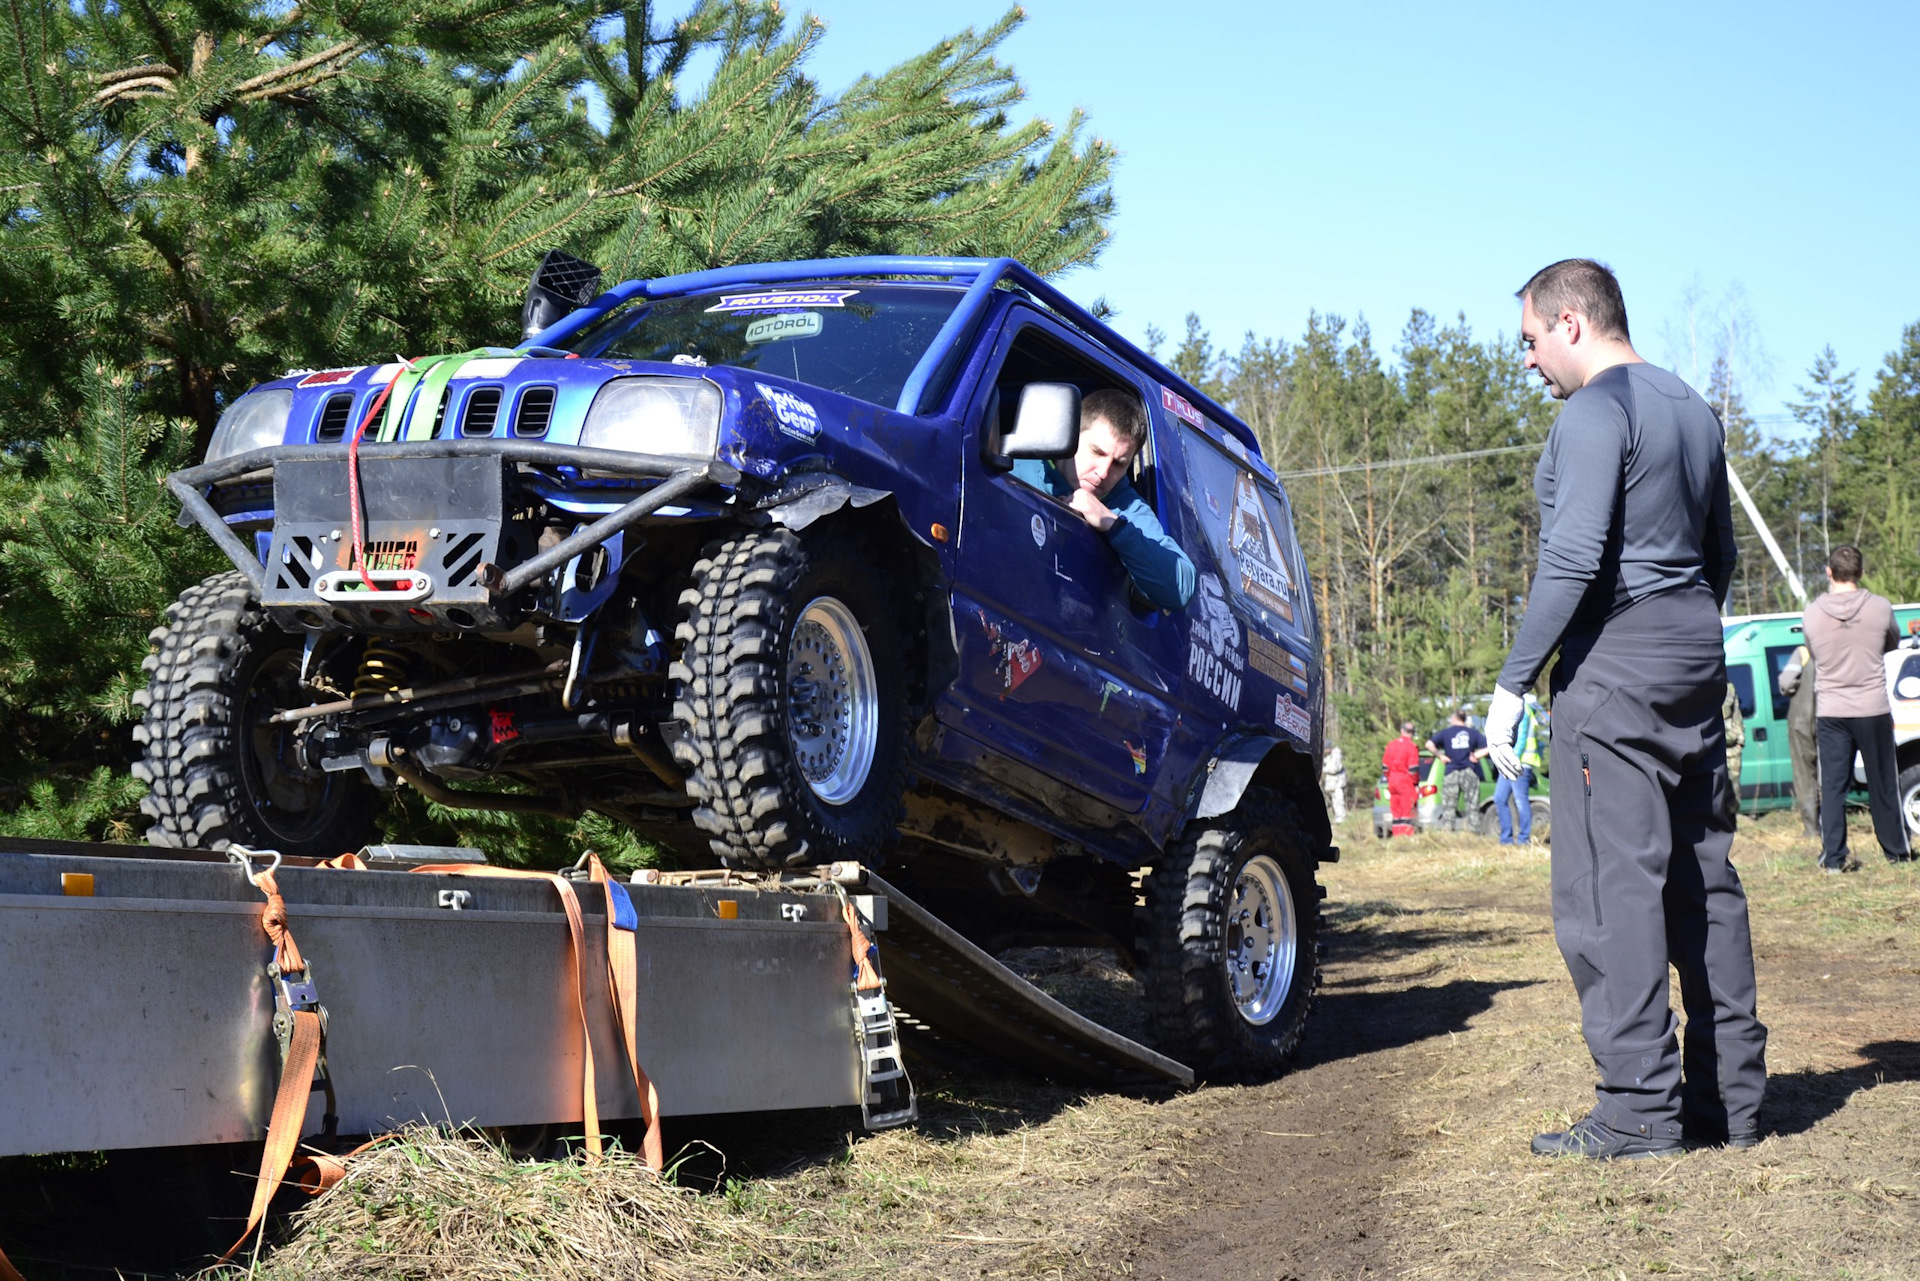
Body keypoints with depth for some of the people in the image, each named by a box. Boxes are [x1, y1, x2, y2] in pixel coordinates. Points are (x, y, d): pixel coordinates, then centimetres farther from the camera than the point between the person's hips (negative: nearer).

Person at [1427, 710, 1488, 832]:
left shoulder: (1446, 733, 5)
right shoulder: (1473, 732, 7)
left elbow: (1429, 744, -7)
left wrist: (1440, 756, 0)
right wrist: (1475, 756, 4)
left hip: (1452, 773, -1)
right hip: (1470, 772, 1)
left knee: (1449, 807, 2)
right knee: (1472, 806, 4)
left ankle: (1446, 831, -4)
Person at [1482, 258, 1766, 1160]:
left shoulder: (1595, 412, -11)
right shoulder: (1691, 409, 17)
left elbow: (1572, 562, -19)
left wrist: (1512, 683, -16)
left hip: (1614, 670, -9)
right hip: (1696, 665, 9)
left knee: (1612, 883, -8)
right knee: (1702, 878, 10)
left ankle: (1640, 1110, -9)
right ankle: (1731, 1096, 14)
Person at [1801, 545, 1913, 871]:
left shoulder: (1812, 614, -6)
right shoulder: (1880, 608, -8)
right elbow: (1893, 643, 11)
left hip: (1830, 713, 1)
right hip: (1872, 709, 0)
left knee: (1832, 786, 4)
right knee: (1883, 783, 11)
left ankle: (1833, 857, 2)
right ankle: (1896, 850, 22)